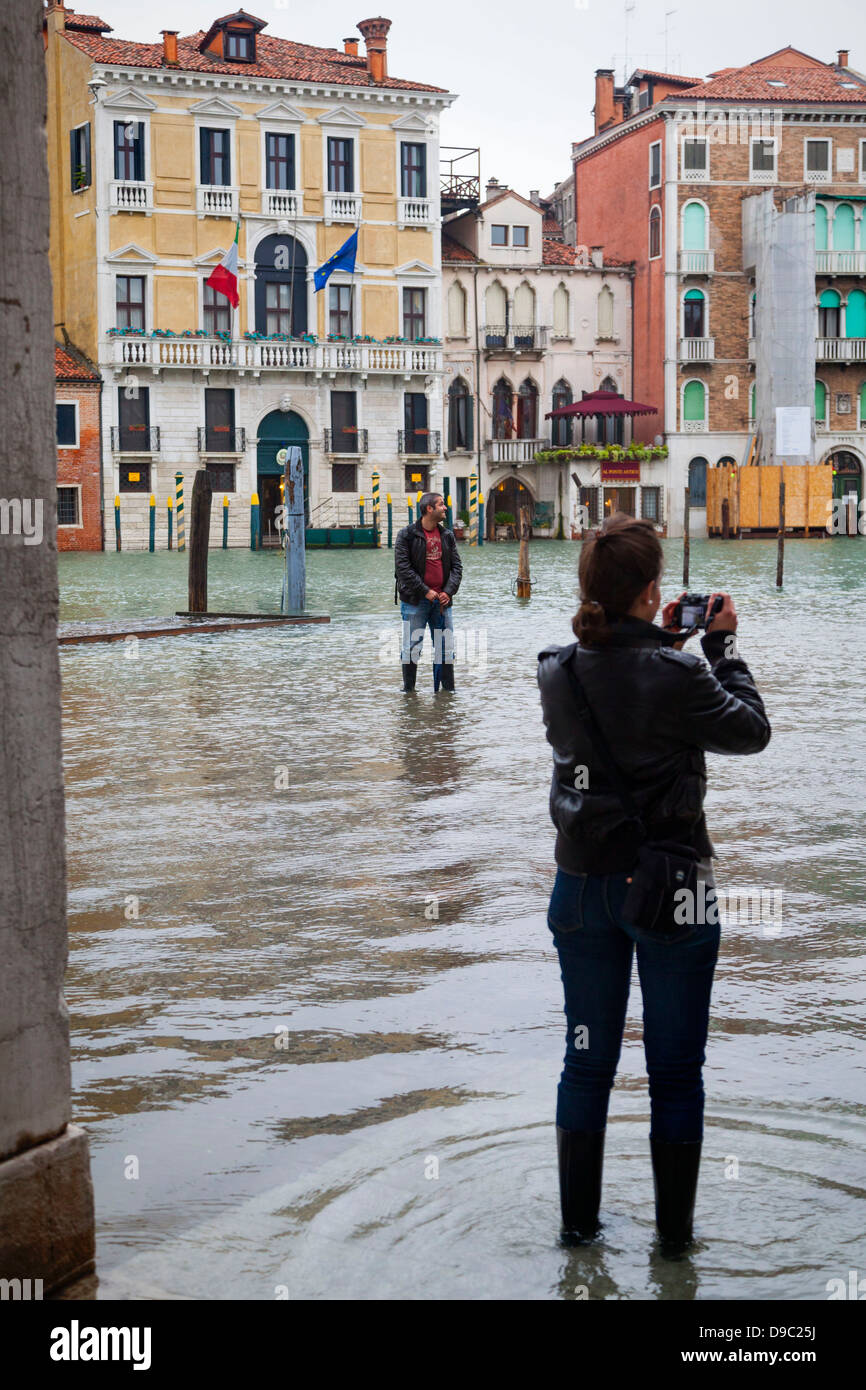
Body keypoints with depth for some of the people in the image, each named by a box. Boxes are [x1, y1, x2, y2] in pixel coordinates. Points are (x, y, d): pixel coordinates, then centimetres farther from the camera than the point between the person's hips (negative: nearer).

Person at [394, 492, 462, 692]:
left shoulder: (447, 535, 11)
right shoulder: (407, 534, -4)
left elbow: (457, 566, 9)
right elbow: (403, 568, -10)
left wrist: (449, 591, -7)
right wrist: (425, 591, -14)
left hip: (441, 600, 4)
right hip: (415, 601, -4)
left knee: (446, 648, 6)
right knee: (412, 647, -2)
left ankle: (449, 690, 14)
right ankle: (409, 690, 8)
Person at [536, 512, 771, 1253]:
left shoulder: (557, 671, -4)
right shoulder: (676, 674, -19)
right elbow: (750, 731, -3)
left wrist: (663, 639, 15)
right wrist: (722, 644, 6)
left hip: (583, 886, 4)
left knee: (588, 1060, 16)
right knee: (675, 1068, 10)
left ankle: (578, 1220, 26)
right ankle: (675, 1229, 21)